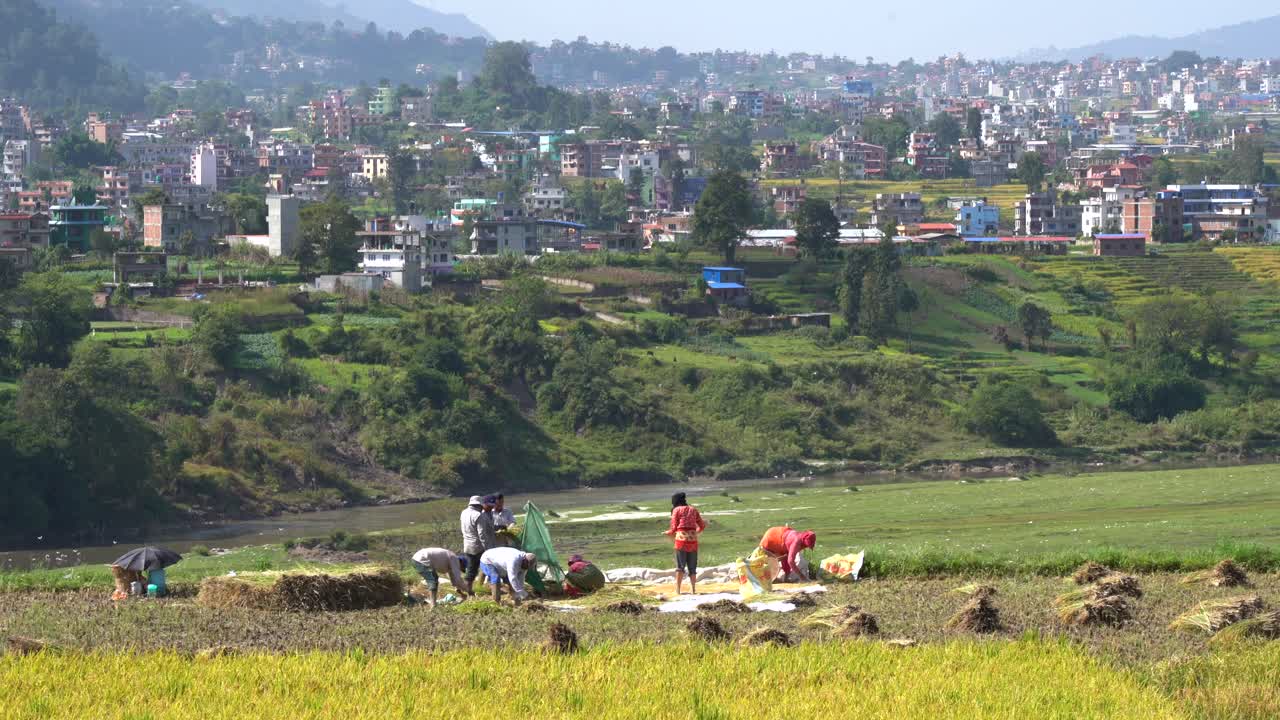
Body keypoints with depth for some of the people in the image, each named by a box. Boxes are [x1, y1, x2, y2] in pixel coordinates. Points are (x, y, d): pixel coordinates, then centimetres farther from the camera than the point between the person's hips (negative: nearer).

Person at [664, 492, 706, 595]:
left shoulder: (676, 510, 4)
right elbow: (702, 526, 15)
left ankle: (677, 589, -5)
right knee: (692, 566, 10)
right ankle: (693, 589, 7)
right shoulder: (693, 510, 15)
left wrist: (668, 532, 19)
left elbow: (674, 528, 0)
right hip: (693, 540, 3)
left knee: (680, 565, 0)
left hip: (681, 537, -3)